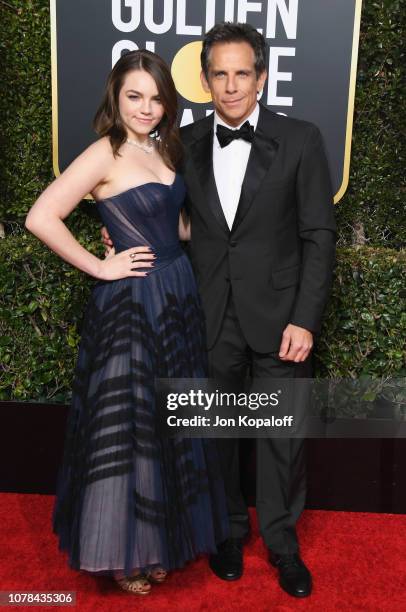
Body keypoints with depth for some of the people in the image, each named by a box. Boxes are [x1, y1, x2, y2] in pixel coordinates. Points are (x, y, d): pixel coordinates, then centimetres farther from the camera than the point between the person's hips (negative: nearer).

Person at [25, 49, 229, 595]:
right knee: (127, 422, 4)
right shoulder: (105, 154, -12)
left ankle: (159, 536, 37)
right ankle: (119, 551, 26)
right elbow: (41, 218, -21)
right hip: (131, 303, -8)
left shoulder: (164, 149, 10)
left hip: (177, 296, 8)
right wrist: (100, 267, -15)